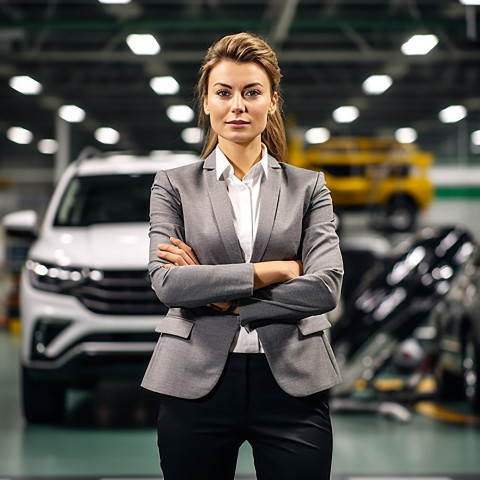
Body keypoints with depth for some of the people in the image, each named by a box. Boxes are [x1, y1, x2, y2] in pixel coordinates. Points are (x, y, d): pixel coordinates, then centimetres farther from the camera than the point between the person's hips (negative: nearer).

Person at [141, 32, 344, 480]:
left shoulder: (308, 186, 7)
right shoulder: (174, 185, 6)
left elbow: (325, 288, -5)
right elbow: (168, 283, -8)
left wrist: (221, 299, -9)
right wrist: (279, 268, -9)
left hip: (291, 383, 0)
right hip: (197, 383, 0)